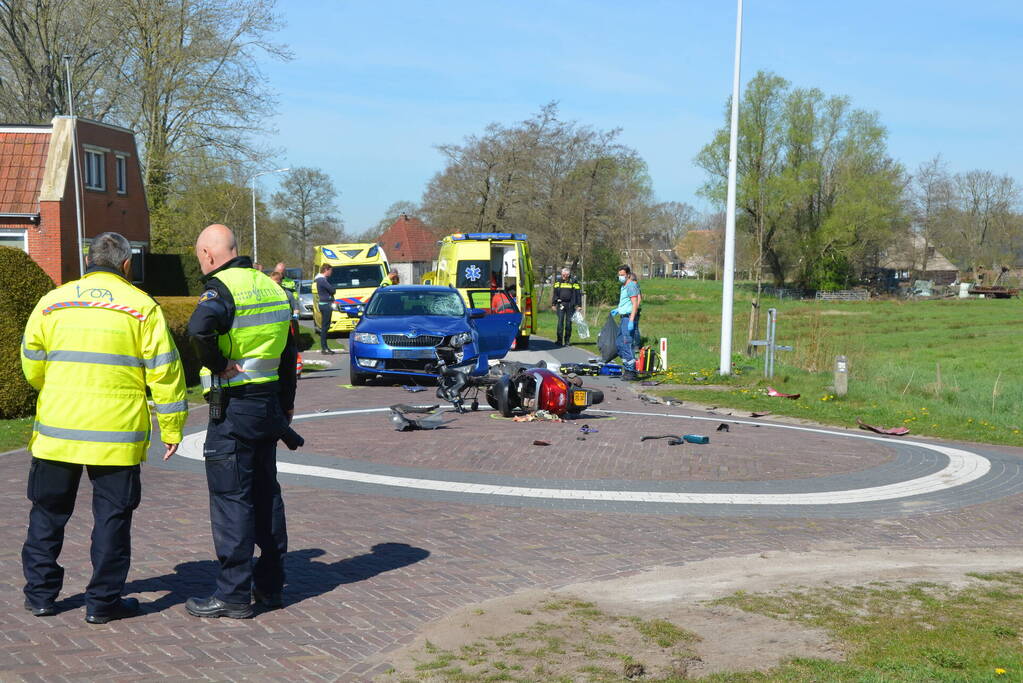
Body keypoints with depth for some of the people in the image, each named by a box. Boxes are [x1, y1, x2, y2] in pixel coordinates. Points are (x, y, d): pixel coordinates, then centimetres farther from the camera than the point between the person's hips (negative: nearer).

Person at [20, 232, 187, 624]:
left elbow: (32, 367, 10)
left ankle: (40, 594, 24)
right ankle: (103, 601, 11)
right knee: (112, 515, 7)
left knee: (48, 512, 16)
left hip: (56, 431, 3)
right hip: (117, 436, -2)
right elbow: (164, 373, -5)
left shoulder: (52, 302, 4)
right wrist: (172, 429, 2)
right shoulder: (142, 307, -3)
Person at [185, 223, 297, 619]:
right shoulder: (270, 287, 13)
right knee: (266, 494, 15)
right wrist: (287, 404, 25)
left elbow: (199, 326, -35)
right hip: (269, 404, 8)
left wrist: (217, 365, -19)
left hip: (233, 408, -8)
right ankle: (271, 586, 24)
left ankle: (234, 594, 3)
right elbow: (289, 352, 19)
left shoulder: (222, 288, -12)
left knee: (231, 499, -2)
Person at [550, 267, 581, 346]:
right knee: (560, 322, -7)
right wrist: (553, 304, 5)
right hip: (561, 304, 1)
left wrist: (579, 305, -1)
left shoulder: (573, 282, 1)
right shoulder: (558, 281, 7)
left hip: (570, 305, -1)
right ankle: (559, 340, -9)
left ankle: (567, 340, 13)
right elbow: (555, 293, 11)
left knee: (569, 322, 3)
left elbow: (578, 294, 3)